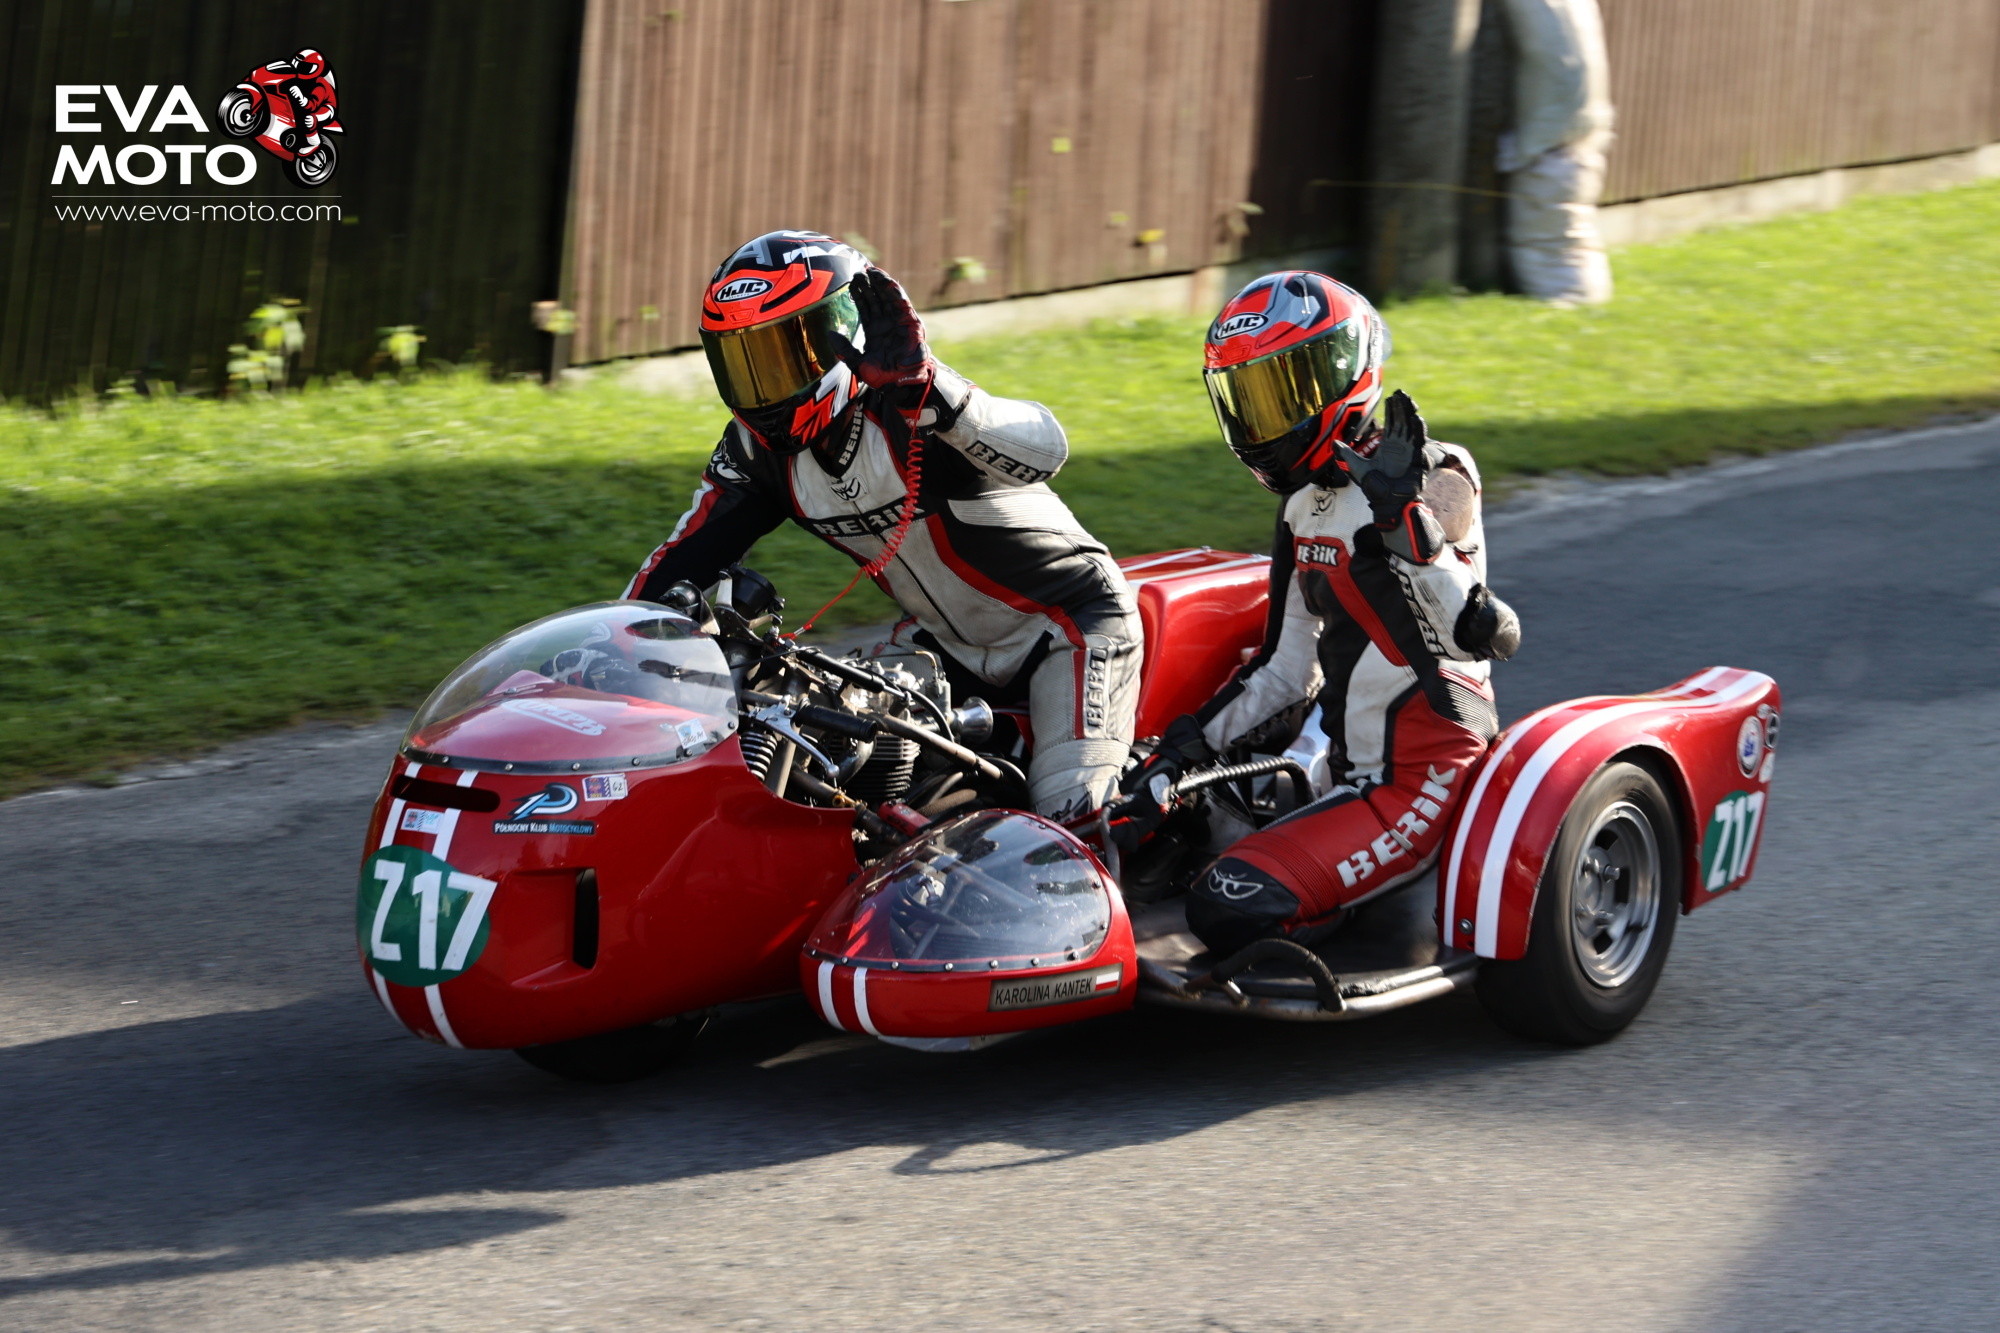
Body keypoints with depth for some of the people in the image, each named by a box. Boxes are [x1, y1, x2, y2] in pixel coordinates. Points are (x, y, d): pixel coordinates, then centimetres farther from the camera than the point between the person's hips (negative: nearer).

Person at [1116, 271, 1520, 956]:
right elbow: (1288, 672, 18)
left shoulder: (1430, 481, -12)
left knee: (1230, 905, -23)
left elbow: (1477, 634, -24)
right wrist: (1180, 750, 10)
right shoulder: (1305, 508, 13)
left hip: (1422, 786, -8)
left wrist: (1402, 519, -34)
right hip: (1351, 776, 8)